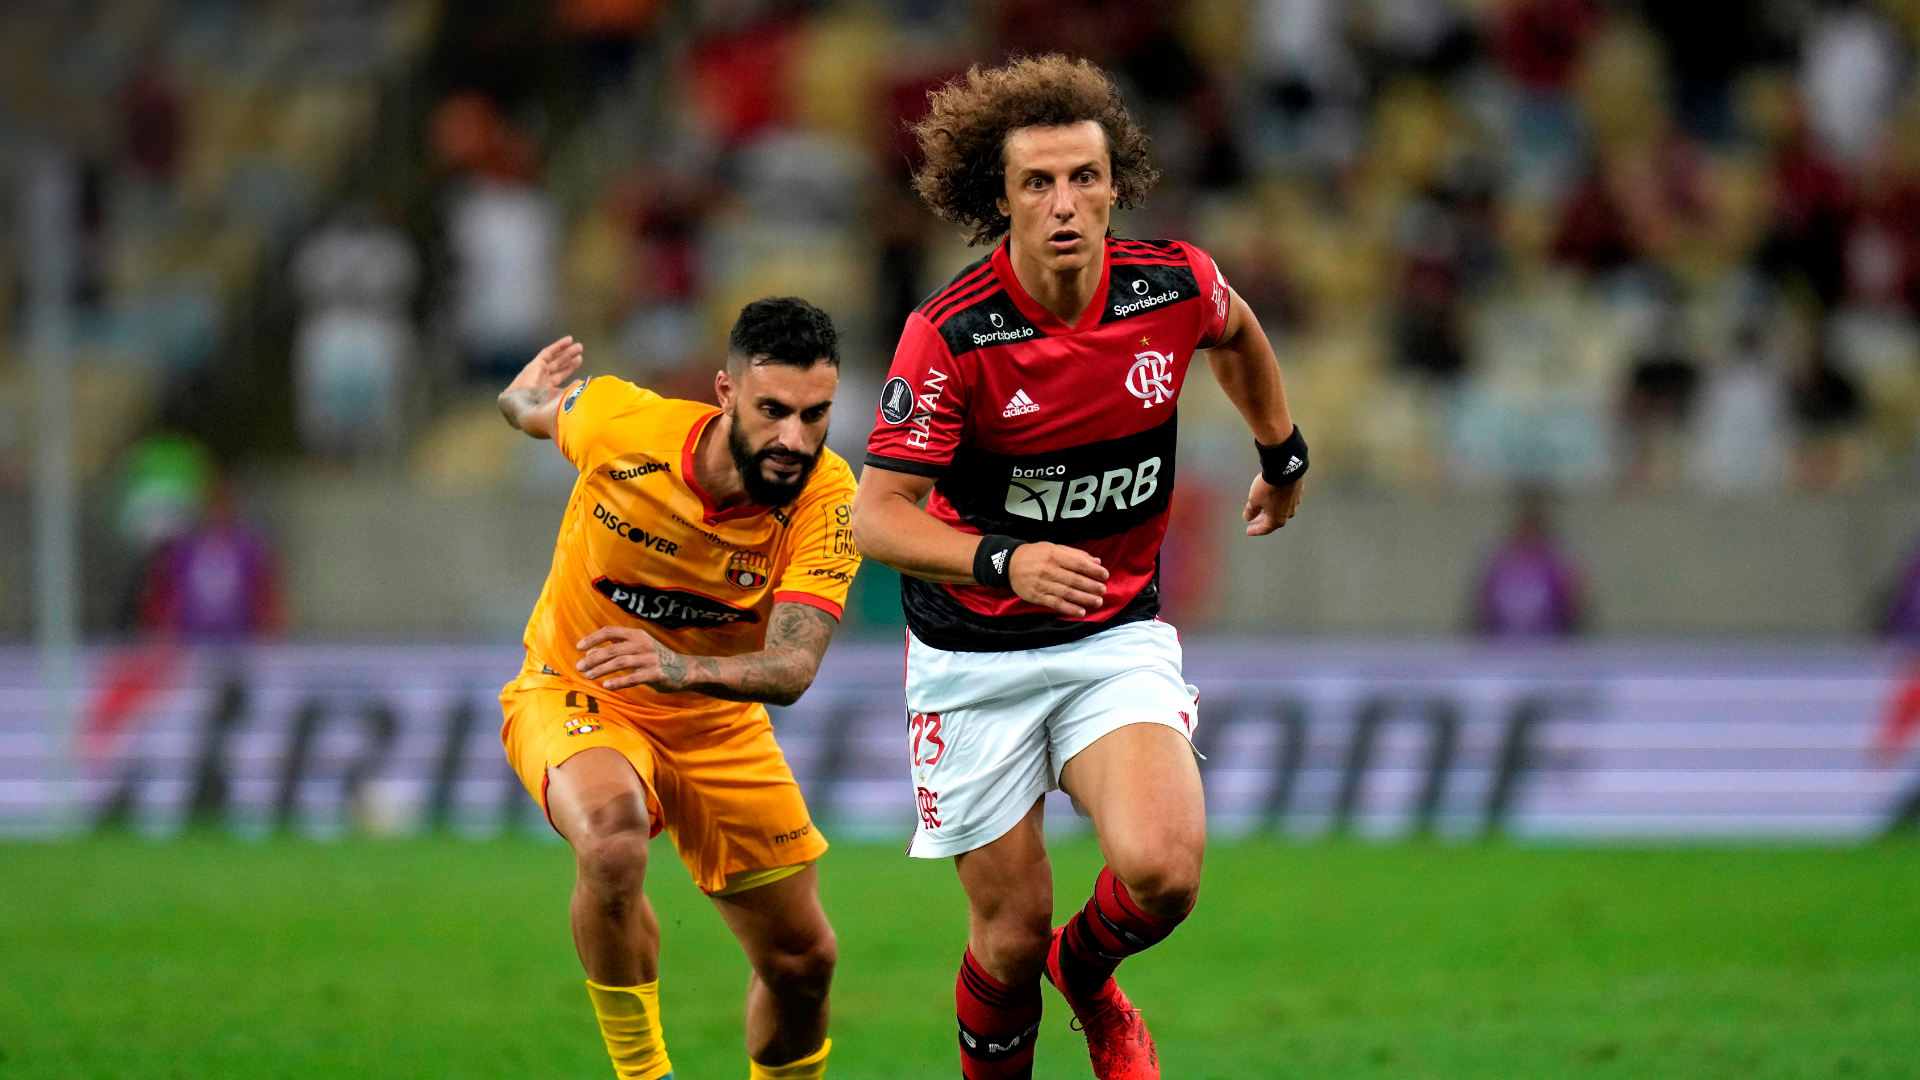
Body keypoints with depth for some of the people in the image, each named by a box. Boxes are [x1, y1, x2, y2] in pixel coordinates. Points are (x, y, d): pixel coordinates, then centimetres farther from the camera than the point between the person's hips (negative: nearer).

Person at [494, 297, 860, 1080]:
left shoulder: (827, 501, -25)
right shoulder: (618, 425, -26)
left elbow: (792, 669, -36)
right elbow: (539, 410, 0)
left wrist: (683, 668, -56)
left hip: (717, 723, 3)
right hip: (572, 694, -3)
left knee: (802, 962, 6)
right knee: (614, 837, -36)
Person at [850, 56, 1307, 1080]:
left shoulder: (1176, 286, -10)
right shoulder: (948, 334, -20)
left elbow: (1236, 332, 16)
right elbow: (875, 516, -21)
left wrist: (1284, 456, 29)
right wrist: (1003, 560, -37)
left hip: (1118, 638, 2)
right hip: (976, 657, -2)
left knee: (1160, 869, -22)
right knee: (1010, 935, -1)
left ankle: (1088, 977, 14)